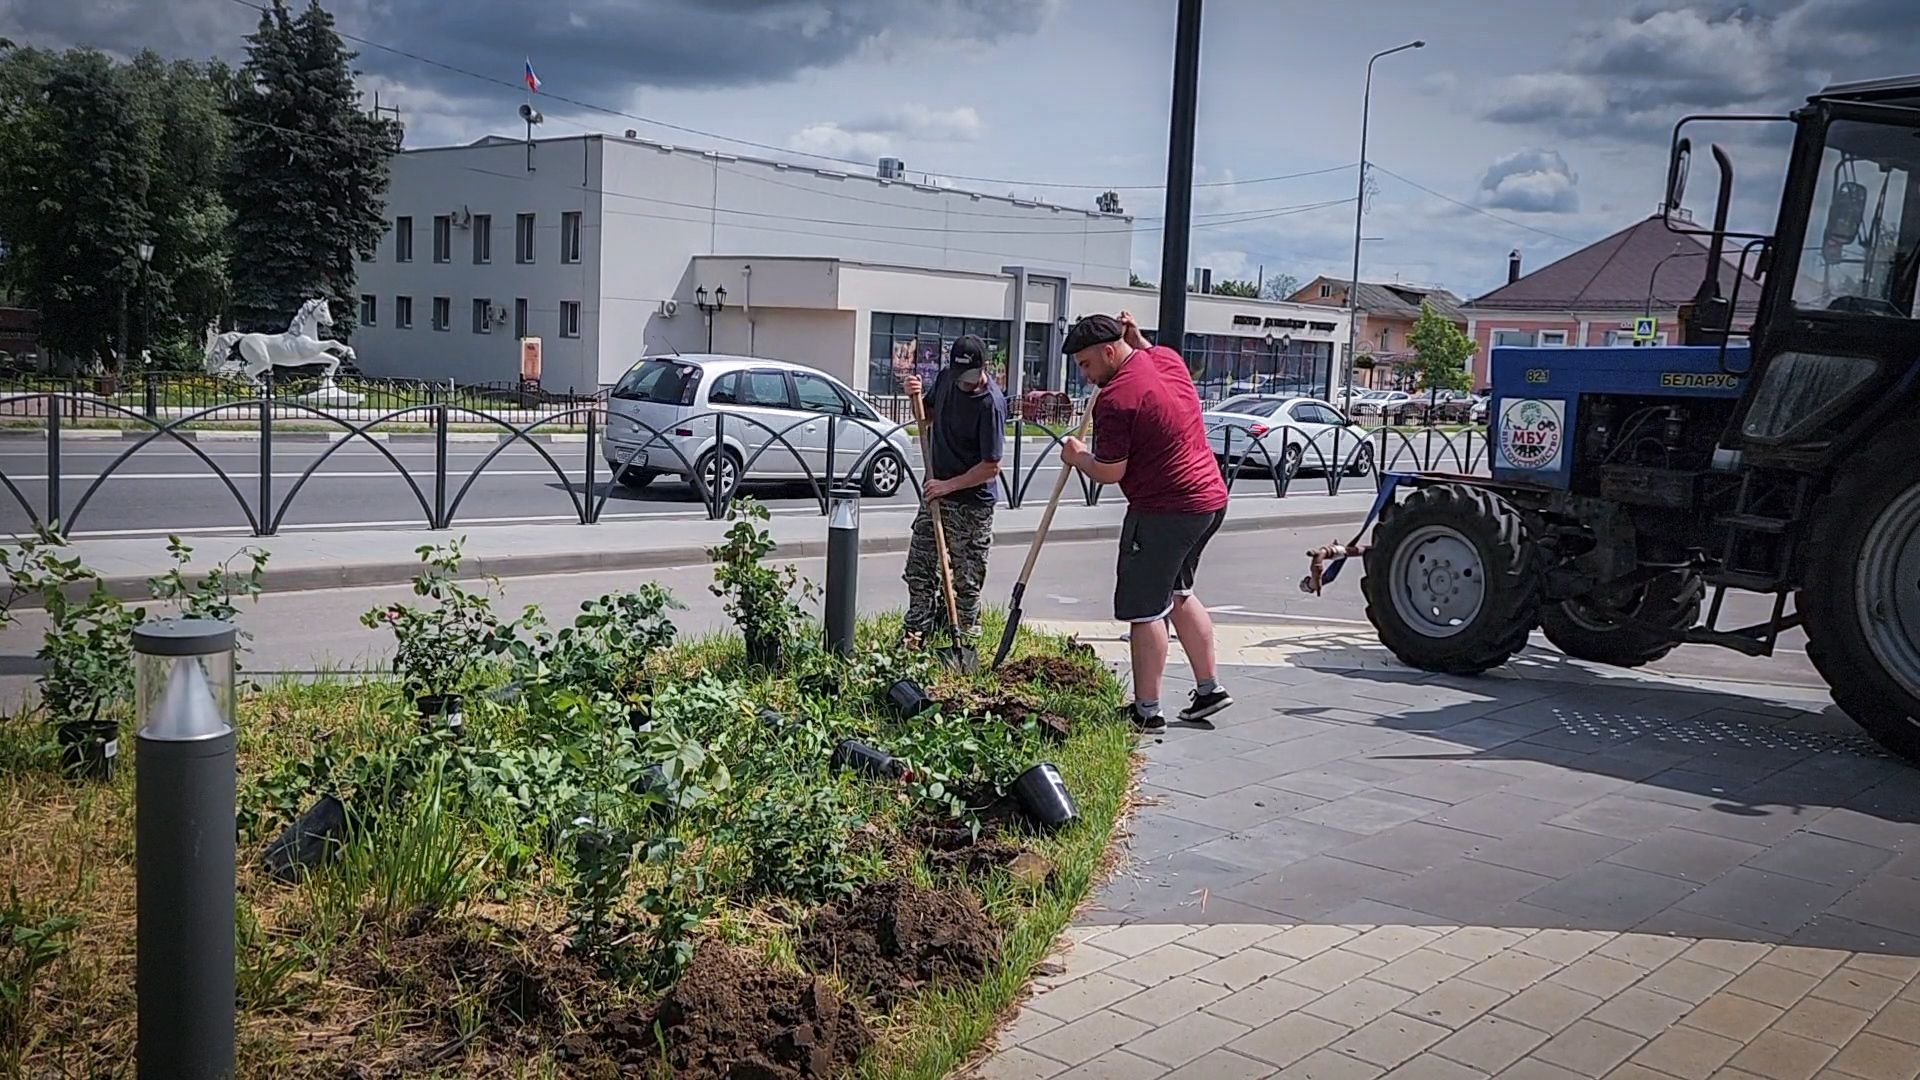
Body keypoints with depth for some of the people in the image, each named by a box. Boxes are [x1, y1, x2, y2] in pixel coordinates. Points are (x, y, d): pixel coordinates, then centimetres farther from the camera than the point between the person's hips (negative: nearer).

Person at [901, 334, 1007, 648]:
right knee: (919, 567, 11)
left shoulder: (991, 403, -21)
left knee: (967, 581, 2)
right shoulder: (947, 378, 0)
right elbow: (929, 418, 18)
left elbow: (991, 467, -21)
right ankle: (915, 634, 22)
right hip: (935, 493, 7)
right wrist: (917, 396, -3)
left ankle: (964, 641, 14)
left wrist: (949, 485, -17)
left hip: (972, 503, -7)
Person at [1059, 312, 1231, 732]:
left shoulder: (1115, 399, -19)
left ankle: (1147, 710, 6)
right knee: (1178, 594, 23)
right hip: (1210, 498, 10)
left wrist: (1077, 457, 2)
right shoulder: (1168, 358, 7)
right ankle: (1209, 687, 27)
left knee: (1145, 609, 0)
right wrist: (1137, 338, 22)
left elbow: (1109, 473, -16)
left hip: (1163, 512, -10)